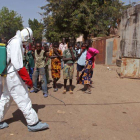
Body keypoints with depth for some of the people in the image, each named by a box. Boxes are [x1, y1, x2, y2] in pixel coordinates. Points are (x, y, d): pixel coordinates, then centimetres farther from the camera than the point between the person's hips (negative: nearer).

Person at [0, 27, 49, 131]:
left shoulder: (14, 41, 16)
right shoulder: (16, 42, -14)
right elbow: (16, 61, -22)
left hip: (9, 74, 10)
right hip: (13, 75, -10)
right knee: (23, 99, -6)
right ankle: (33, 123, 1)